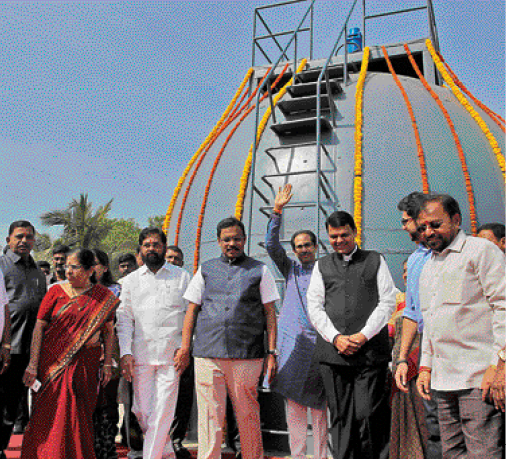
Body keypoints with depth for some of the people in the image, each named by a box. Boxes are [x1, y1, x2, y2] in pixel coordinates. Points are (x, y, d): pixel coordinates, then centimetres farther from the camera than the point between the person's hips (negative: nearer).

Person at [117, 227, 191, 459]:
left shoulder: (181, 276, 8)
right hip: (140, 353, 2)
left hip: (171, 354, -2)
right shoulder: (131, 280, 12)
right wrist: (125, 352, -3)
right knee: (142, 411, 6)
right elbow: (124, 317, 8)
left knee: (162, 411, -3)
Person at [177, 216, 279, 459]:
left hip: (247, 356, -1)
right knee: (210, 415, 4)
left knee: (248, 416, 6)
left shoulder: (259, 270, 9)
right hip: (207, 354, 1)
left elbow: (270, 313, 7)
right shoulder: (205, 270, 14)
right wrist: (184, 348, 7)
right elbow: (191, 310, 14)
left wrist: (272, 352, 0)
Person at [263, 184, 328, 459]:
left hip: (319, 341, -2)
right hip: (293, 340, 2)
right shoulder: (290, 269, 13)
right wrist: (277, 211, -8)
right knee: (294, 400, 4)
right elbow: (271, 245, 1)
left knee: (319, 404, 5)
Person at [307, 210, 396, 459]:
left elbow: (387, 302, 3)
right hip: (333, 352, 2)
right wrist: (336, 337, -6)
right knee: (340, 417, 5)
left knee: (369, 415, -6)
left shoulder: (375, 260, 11)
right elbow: (314, 307, 8)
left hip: (370, 350, -2)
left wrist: (363, 335, -7)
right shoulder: (322, 265, 15)